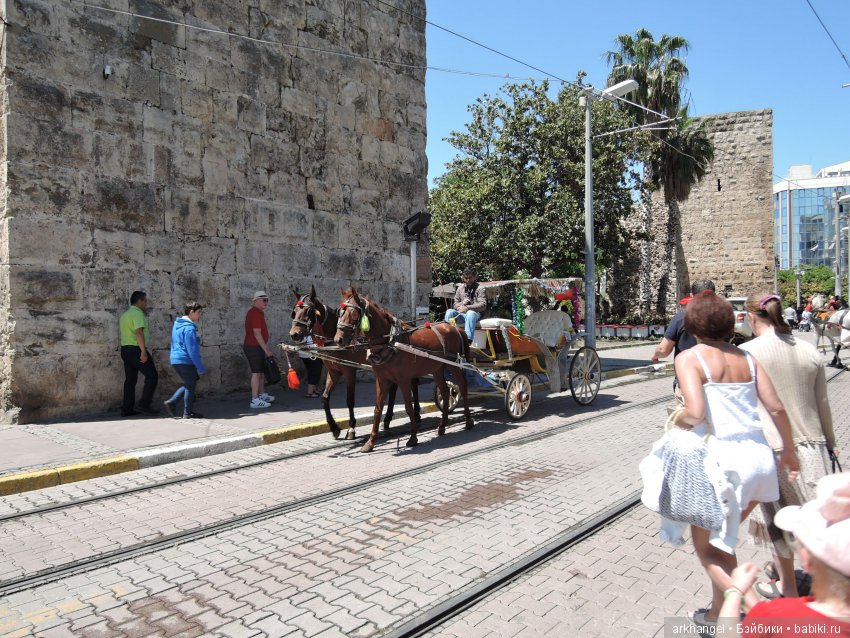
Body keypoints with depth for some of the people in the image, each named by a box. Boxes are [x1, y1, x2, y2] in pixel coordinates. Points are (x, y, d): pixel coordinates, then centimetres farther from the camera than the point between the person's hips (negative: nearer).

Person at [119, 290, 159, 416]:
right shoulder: (137, 313, -12)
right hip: (136, 349, -10)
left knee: (130, 379, 11)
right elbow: (139, 332, -23)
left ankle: (126, 409, 11)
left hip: (125, 349, 10)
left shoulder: (124, 315, 20)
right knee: (152, 376, -3)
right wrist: (143, 351, -26)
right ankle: (144, 404, -7)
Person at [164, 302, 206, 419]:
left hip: (175, 360, 9)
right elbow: (192, 350, -19)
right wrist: (200, 368, -15)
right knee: (190, 386, 4)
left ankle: (171, 402, 9)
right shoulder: (189, 328, -16)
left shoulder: (177, 324, 14)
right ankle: (188, 413, 11)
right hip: (186, 361, -9)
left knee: (188, 385, 20)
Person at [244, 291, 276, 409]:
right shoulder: (256, 313, -17)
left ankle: (262, 395, 28)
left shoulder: (257, 312, 17)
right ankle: (255, 400, -8)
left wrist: (266, 348, 22)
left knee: (261, 371, 17)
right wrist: (266, 349, -21)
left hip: (256, 346, 11)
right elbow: (257, 333, -22)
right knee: (256, 372, -9)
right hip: (254, 347, -11)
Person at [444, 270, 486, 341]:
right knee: (449, 312, -22)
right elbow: (455, 305, 18)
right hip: (462, 314, 4)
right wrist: (462, 303, -6)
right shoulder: (460, 288, 17)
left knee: (470, 313, -38)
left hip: (475, 313, -4)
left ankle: (469, 339, -47)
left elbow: (483, 305, -9)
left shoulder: (479, 288, 3)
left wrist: (467, 307, -18)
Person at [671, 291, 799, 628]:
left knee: (708, 550, 12)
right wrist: (789, 450, 22)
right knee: (722, 539, 25)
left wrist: (677, 421, 0)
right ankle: (717, 612, 37)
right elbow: (777, 408, 8)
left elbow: (695, 413, -21)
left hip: (722, 460, -7)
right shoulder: (746, 357, 8)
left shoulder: (690, 357, -9)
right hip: (760, 457, 7)